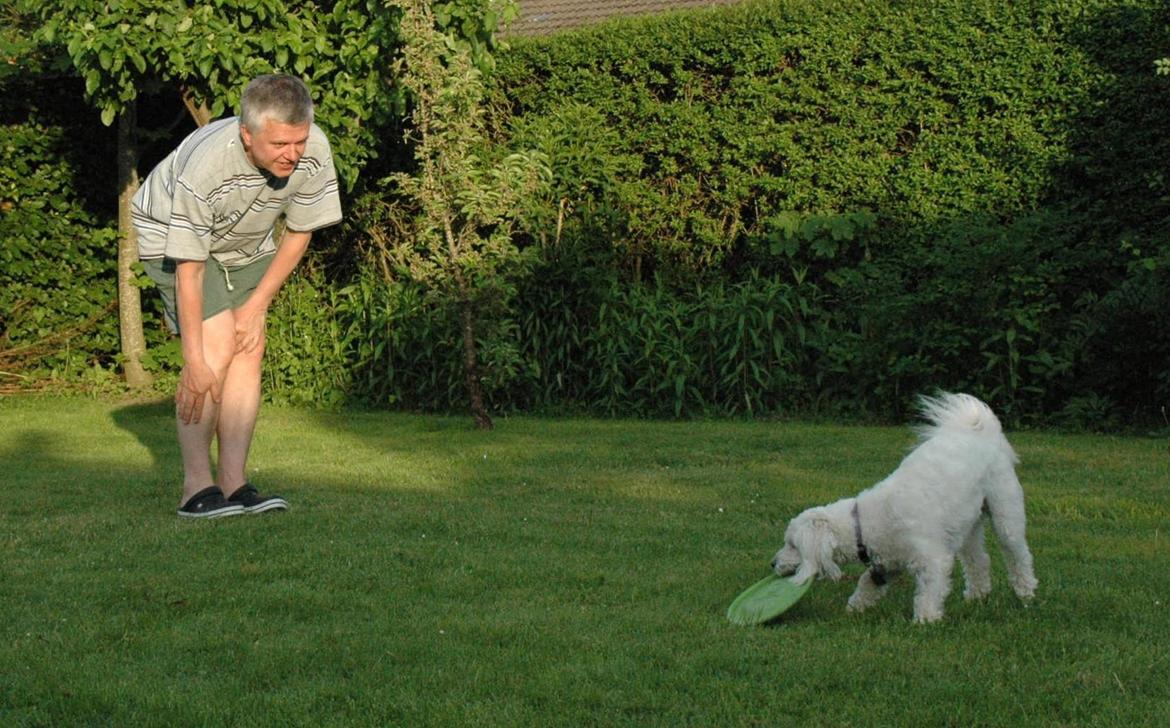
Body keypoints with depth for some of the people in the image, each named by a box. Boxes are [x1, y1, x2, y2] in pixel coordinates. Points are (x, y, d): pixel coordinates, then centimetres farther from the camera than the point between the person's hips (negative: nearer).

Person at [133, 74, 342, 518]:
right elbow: (189, 269, -32)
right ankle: (196, 487, -15)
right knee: (217, 345, -19)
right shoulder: (204, 168, -39)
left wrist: (258, 306, -9)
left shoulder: (314, 152, -26)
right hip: (172, 233, -5)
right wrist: (194, 360, -30)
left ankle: (234, 484, -5)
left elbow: (299, 233, -8)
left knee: (249, 350, -7)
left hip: (246, 243, 5)